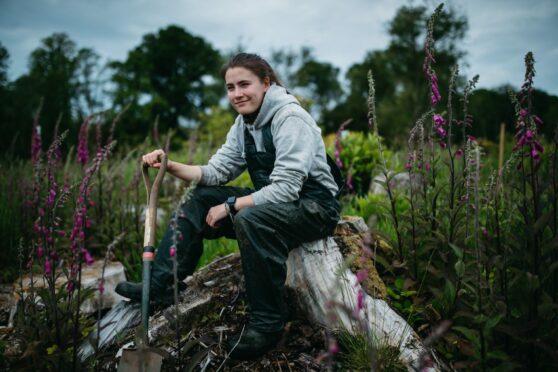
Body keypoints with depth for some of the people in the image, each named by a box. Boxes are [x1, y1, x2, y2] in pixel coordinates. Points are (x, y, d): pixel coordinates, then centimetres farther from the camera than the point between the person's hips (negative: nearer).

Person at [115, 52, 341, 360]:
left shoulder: (291, 119, -19)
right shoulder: (245, 123, 7)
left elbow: (286, 188, -25)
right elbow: (216, 171, 4)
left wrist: (230, 206, -21)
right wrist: (171, 166, -11)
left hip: (314, 206, -9)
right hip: (273, 203, 9)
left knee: (251, 219, -36)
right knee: (199, 200, 2)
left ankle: (267, 323, -21)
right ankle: (161, 286, 2)